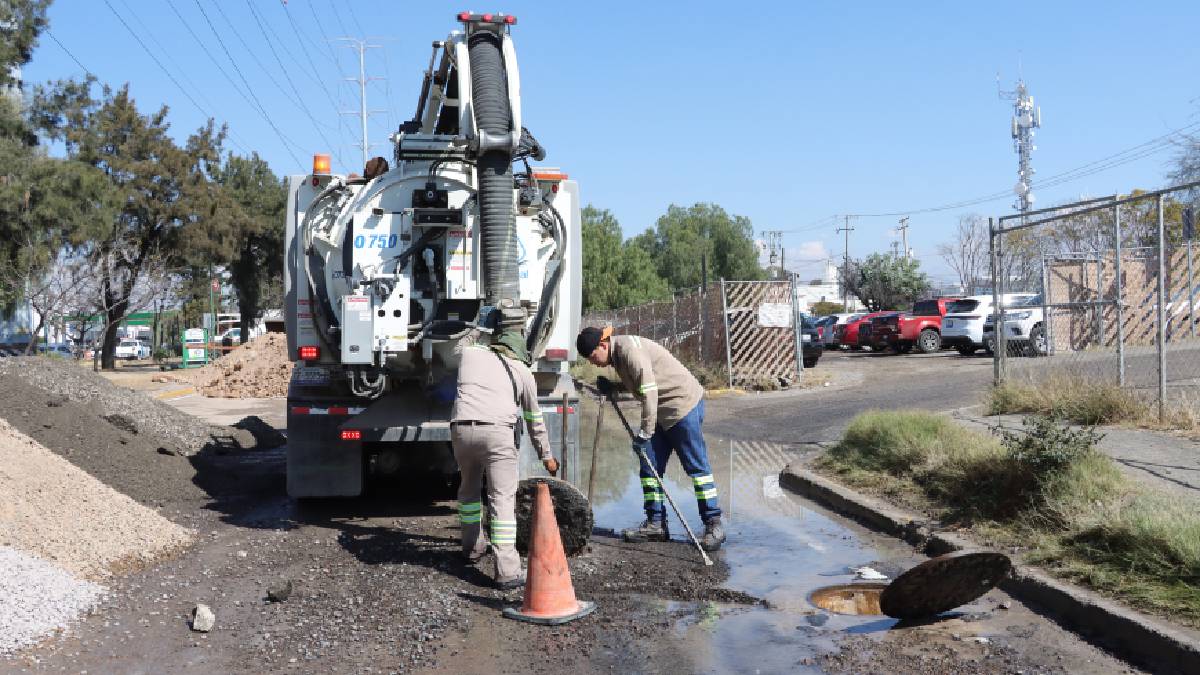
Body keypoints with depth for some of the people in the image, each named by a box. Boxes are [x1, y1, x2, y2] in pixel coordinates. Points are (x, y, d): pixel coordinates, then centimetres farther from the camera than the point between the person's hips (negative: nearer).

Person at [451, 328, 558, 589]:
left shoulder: (470, 353, 21)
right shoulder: (523, 371, 19)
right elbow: (534, 419, 27)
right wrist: (546, 455, 39)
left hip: (461, 428, 3)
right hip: (498, 431, -2)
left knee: (468, 489, 24)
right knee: (502, 498, -2)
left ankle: (472, 547, 38)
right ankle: (507, 571, -9)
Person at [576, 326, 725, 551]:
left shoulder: (629, 349, -21)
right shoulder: (618, 353, 10)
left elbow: (649, 392, -25)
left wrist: (645, 432, -22)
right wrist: (612, 388, 3)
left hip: (684, 403, -10)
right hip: (662, 411, 10)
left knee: (696, 465, -7)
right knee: (649, 465, 6)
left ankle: (714, 525, -2)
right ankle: (656, 524, 11)